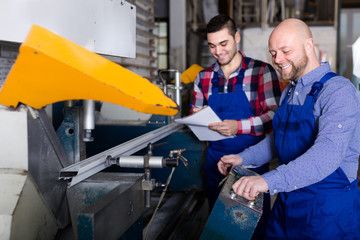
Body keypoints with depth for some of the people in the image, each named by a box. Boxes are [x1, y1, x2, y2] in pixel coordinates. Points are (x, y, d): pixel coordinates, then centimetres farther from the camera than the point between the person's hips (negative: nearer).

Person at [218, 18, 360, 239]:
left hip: (328, 209, -7)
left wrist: (269, 181, -42)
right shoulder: (289, 92, 11)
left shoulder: (338, 90, -18)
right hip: (286, 202, 8)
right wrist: (244, 158, 8)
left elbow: (328, 152, -33)